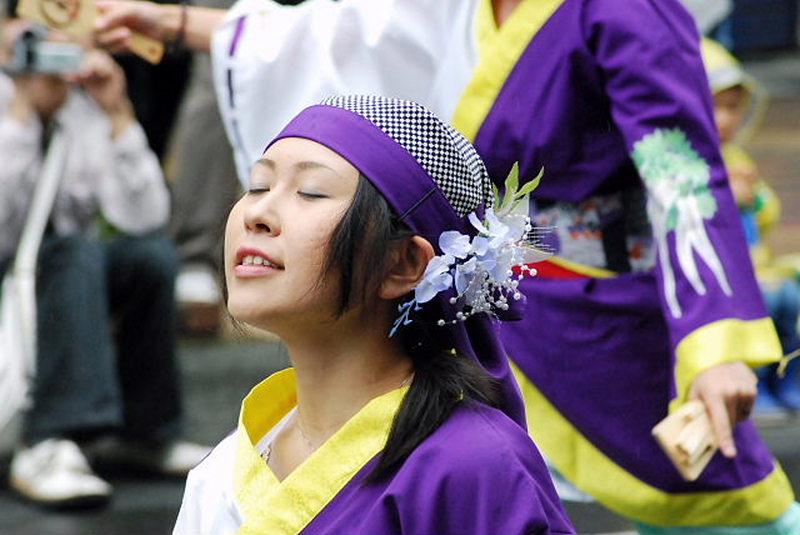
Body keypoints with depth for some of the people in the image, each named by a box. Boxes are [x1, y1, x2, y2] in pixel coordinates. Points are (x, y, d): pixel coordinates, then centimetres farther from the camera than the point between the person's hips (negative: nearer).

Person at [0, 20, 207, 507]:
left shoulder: (85, 110, -4)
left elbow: (144, 219, -13)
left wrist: (119, 114, -20)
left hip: (63, 282, 4)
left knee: (153, 255, -22)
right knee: (77, 252, -33)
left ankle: (143, 431, -8)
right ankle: (46, 447, -40)